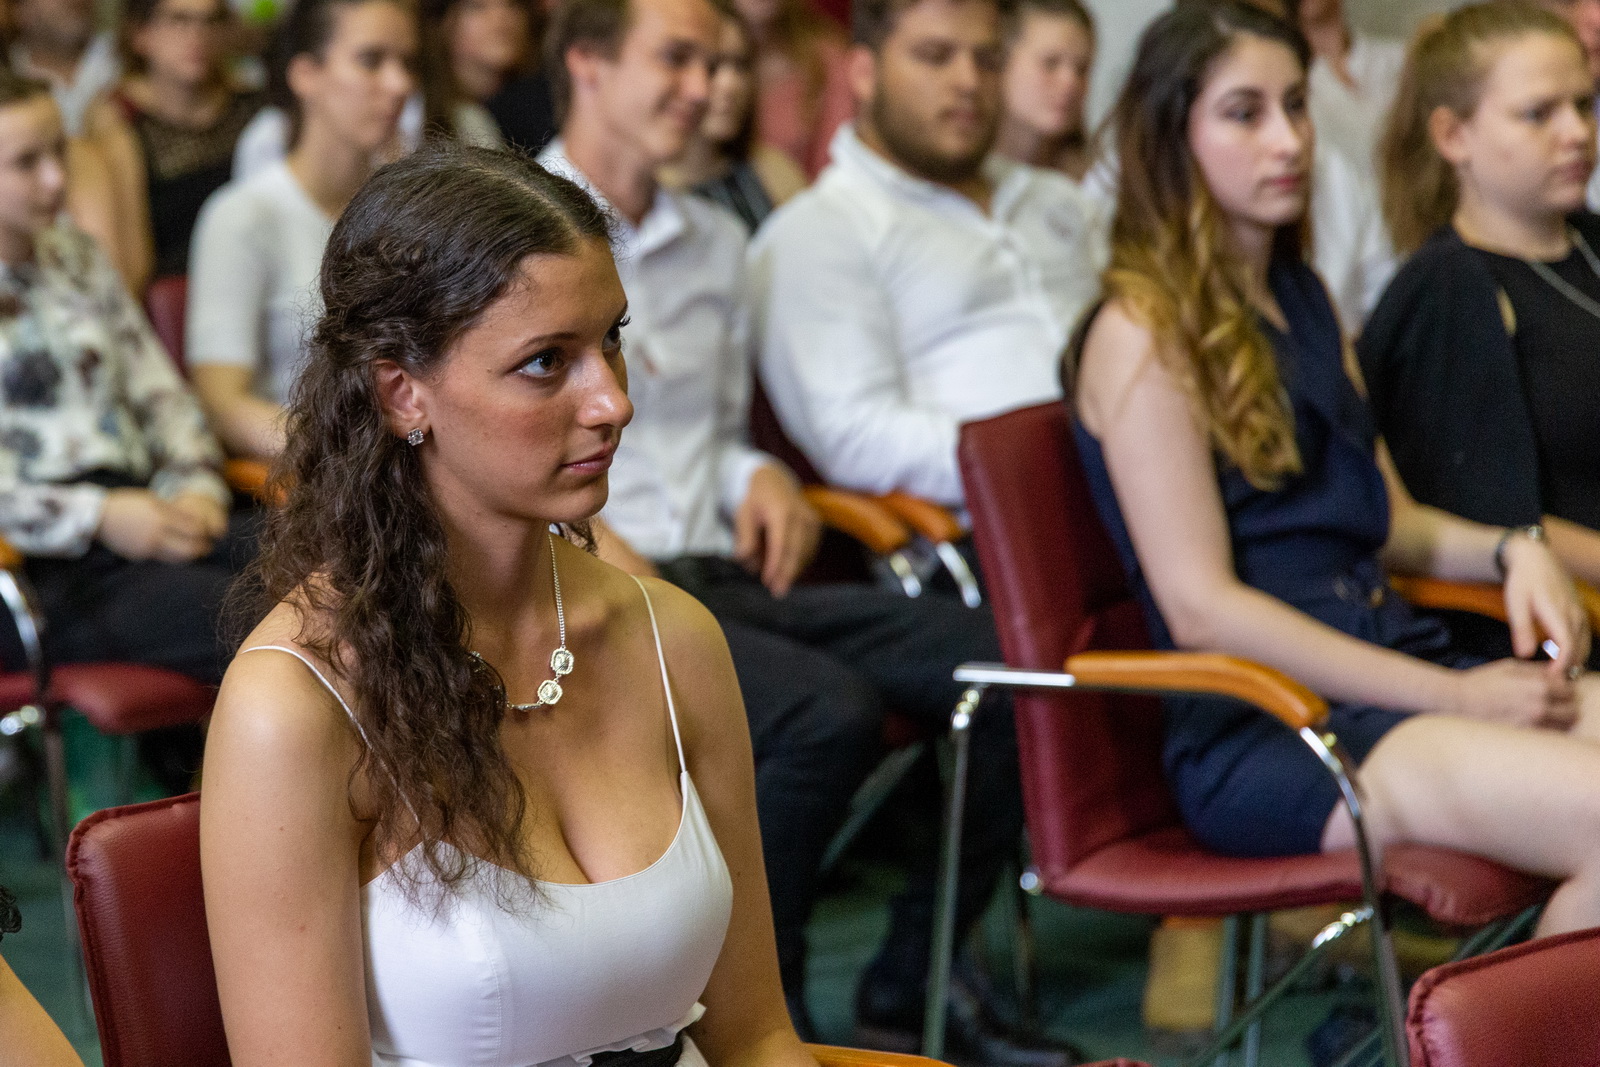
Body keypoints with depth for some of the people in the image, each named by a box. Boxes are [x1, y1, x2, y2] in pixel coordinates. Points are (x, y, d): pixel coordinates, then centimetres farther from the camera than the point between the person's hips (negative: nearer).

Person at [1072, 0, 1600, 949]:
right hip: (1257, 735, -8)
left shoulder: (1299, 300, 19)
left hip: (1395, 667, 8)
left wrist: (1508, 550, 3)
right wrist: (1456, 698, -14)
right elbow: (1200, 606, -13)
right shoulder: (1144, 335, -6)